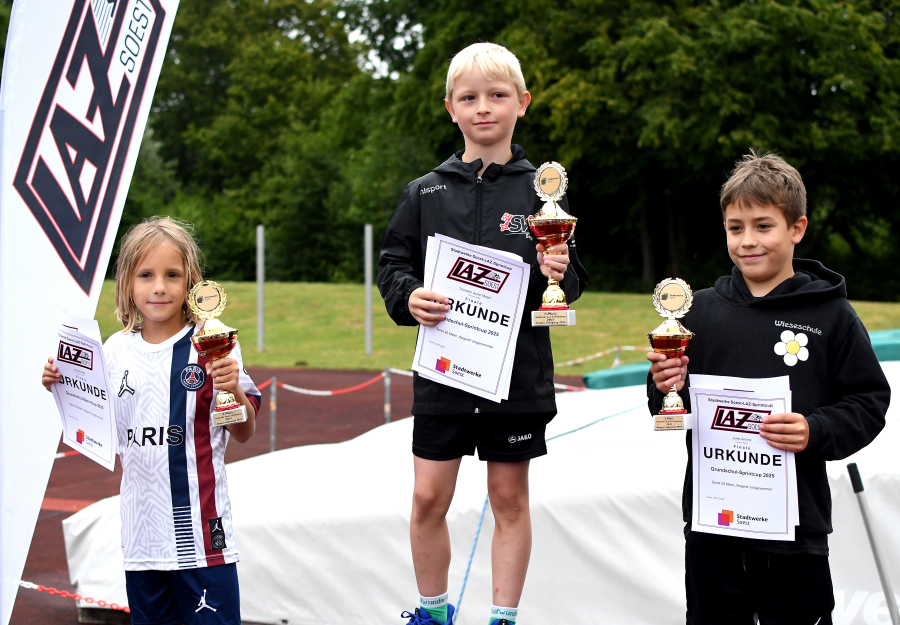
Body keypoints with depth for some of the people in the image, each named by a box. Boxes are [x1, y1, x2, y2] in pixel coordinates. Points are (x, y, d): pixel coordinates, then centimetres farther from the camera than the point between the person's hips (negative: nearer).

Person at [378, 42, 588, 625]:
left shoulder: (541, 190, 2)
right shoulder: (425, 193, 5)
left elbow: (572, 282, 4)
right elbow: (393, 265, 9)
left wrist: (559, 272, -18)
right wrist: (408, 297, -12)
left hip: (518, 371, -1)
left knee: (510, 498, 8)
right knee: (429, 497, 3)